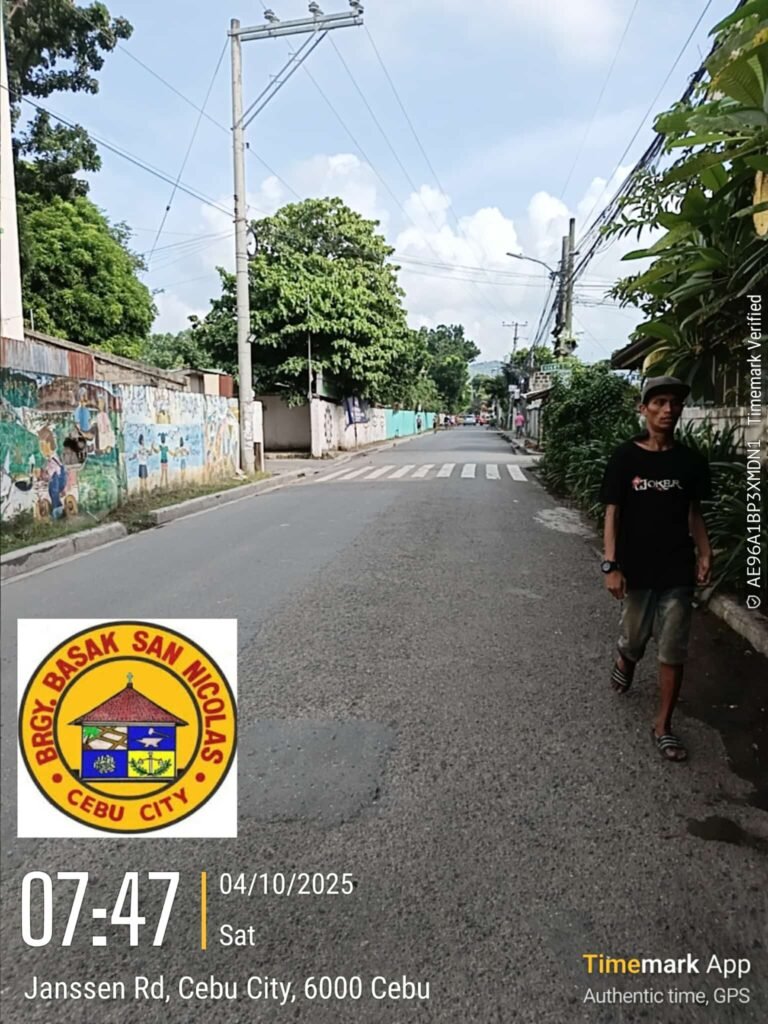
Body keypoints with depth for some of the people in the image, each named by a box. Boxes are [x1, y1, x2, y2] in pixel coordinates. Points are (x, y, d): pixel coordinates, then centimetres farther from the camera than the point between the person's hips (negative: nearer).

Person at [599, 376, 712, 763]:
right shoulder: (625, 457, -5)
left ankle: (663, 726, 18)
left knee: (673, 651, 3)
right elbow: (612, 513, -6)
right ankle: (624, 663, 50)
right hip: (636, 568, -1)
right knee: (633, 639, 14)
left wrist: (704, 555, -1)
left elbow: (693, 514, 10)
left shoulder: (691, 462, 2)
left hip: (678, 570, 2)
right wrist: (610, 565, -13)